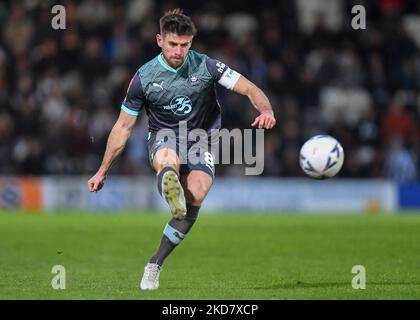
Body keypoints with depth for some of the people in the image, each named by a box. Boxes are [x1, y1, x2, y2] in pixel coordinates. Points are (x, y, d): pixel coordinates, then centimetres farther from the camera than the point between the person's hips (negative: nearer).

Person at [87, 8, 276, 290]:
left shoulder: (205, 66, -9)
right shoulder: (144, 77, -7)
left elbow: (250, 89, -10)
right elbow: (123, 127, 1)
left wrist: (267, 111, -33)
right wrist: (102, 172, 2)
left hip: (201, 138, 0)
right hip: (164, 137, 0)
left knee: (195, 199, -23)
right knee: (167, 161, -38)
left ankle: (155, 265, -12)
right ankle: (170, 188, -74)